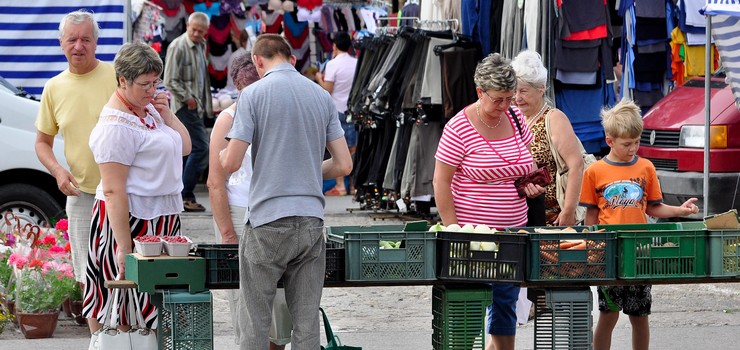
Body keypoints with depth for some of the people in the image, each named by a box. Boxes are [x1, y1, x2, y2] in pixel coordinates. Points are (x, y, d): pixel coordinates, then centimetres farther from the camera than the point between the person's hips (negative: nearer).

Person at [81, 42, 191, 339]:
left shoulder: (148, 108, 11)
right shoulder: (117, 125, -16)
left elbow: (184, 147, 18)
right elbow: (113, 191, -20)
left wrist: (166, 114, 3)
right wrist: (125, 247, -24)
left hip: (163, 219, 9)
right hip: (131, 218, -9)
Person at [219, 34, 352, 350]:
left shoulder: (254, 94, -5)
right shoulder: (322, 96, 9)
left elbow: (230, 163, -9)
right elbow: (343, 165, 8)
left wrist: (222, 154, 14)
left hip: (268, 221, -4)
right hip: (311, 220, 4)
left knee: (255, 322, 2)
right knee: (306, 321, 5)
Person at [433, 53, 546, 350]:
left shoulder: (515, 117, 6)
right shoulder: (459, 128, -12)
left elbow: (526, 159, 23)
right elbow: (441, 183, -10)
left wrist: (530, 182, 1)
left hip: (513, 232, 6)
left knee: (506, 302, 11)